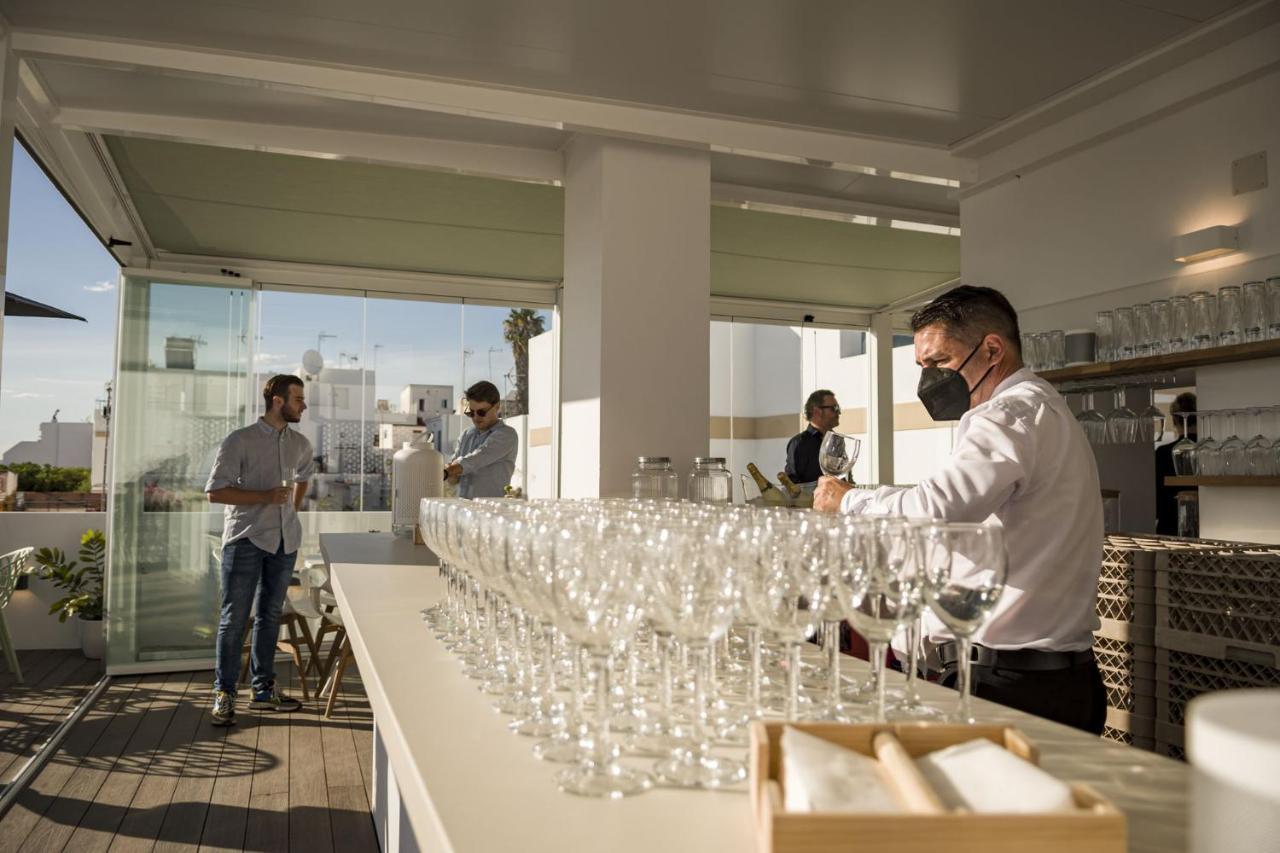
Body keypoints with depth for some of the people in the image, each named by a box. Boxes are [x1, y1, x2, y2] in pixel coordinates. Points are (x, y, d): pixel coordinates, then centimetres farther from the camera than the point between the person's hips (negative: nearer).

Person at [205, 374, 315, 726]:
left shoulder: (300, 444, 9)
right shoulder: (239, 441, -8)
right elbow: (215, 492, -12)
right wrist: (266, 497, -19)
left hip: (285, 540, 6)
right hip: (246, 539, -5)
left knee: (270, 615, 12)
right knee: (234, 618, -1)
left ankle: (263, 690, 22)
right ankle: (224, 694, 9)